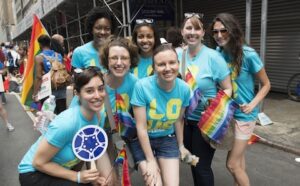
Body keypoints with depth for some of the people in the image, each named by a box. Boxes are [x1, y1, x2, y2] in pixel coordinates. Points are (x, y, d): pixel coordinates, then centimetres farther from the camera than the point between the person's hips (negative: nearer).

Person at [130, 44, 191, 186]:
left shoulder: (184, 89, -14)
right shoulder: (142, 86, -26)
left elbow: (179, 120, 2)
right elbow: (141, 127, -19)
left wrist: (181, 145, 12)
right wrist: (150, 160, -14)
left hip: (167, 139, 3)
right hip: (143, 140, -3)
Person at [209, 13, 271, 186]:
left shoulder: (248, 55, -17)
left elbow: (266, 84, -8)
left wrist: (252, 104, -22)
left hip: (243, 115, -5)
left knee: (232, 164, 1)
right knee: (238, 158, 20)